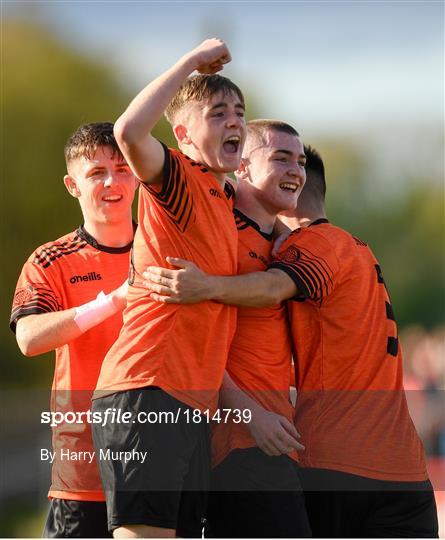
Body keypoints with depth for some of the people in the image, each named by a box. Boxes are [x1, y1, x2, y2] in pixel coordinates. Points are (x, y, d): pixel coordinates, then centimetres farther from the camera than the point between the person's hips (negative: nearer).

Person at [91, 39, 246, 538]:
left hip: (194, 403, 9)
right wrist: (191, 62, -14)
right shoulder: (176, 179, -3)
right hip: (147, 391, -9)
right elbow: (128, 131, -25)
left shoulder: (226, 198, 21)